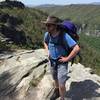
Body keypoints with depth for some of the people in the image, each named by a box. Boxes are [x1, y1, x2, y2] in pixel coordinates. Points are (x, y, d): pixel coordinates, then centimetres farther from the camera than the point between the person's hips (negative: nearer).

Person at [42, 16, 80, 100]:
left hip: (62, 63, -5)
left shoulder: (64, 35, -30)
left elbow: (77, 48, -34)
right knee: (55, 79, 25)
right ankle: (57, 92, 52)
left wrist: (67, 58, -26)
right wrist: (48, 52, 2)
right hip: (52, 61, 6)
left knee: (61, 84, -5)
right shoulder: (47, 34, -12)